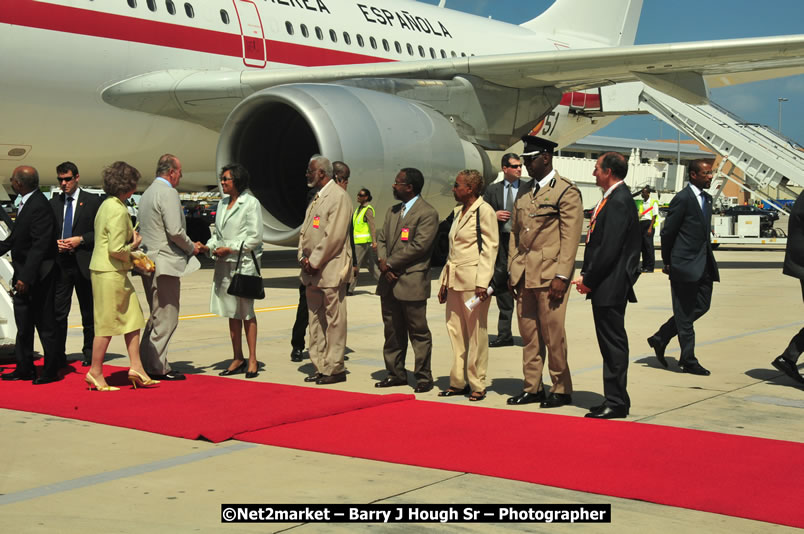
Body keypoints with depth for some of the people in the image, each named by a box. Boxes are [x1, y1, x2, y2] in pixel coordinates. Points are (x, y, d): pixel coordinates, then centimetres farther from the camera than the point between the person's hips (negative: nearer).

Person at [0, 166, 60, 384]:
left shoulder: (39, 207, -21)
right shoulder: (25, 203, 9)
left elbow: (39, 246, -24)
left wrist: (26, 277, -25)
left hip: (37, 276, -10)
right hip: (24, 275, 10)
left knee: (45, 324, 0)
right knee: (23, 325, 16)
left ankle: (51, 371, 10)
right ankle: (25, 368, 26)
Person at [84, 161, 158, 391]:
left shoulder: (108, 205, 13)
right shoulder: (118, 211, -18)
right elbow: (116, 249, -22)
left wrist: (131, 241, 11)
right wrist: (133, 246, -4)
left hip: (114, 272, 10)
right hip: (110, 273, -10)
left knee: (133, 317, 11)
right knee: (107, 323, -1)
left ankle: (136, 367, 12)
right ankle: (95, 372, 9)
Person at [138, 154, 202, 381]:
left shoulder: (147, 193, 17)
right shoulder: (168, 193, -12)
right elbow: (175, 231, -20)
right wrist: (191, 247, -2)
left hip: (149, 262, 10)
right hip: (165, 262, -10)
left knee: (157, 315, 17)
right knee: (166, 317, -4)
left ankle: (147, 362, 20)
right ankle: (158, 367, -1)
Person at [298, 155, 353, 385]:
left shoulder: (338, 196, -11)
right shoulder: (316, 197, 17)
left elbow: (334, 236, -18)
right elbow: (305, 230, 19)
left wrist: (314, 262, -15)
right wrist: (303, 258, 4)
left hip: (330, 270, -9)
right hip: (312, 269, 9)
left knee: (334, 321, -3)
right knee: (316, 320, 12)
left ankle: (335, 369, 3)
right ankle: (320, 367, 20)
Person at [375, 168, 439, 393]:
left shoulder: (427, 213, -9)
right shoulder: (392, 211, 17)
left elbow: (418, 246, -17)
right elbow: (382, 240, 15)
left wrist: (391, 263, -14)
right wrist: (382, 263, -4)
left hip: (412, 283, -8)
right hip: (389, 282, 8)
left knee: (418, 332, 0)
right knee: (393, 331, 13)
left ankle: (423, 377, 8)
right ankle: (396, 373, 23)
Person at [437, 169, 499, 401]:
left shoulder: (484, 211, -8)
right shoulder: (458, 212, 17)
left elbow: (490, 248, -12)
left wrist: (482, 282, -18)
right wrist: (444, 280, 18)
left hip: (473, 280, -8)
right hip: (455, 280, 8)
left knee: (476, 333, -2)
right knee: (455, 331, 9)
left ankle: (477, 385, 5)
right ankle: (458, 381, 17)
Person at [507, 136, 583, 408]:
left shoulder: (566, 191, -6)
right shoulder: (524, 192, 16)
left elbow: (571, 237, -11)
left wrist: (561, 276, -16)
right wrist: (513, 270, 12)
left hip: (549, 275, -7)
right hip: (524, 275, 7)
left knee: (553, 335, -2)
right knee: (529, 335, 9)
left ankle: (561, 389, 9)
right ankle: (532, 387, 17)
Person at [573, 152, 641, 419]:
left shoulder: (619, 201, -16)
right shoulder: (613, 198, 15)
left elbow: (610, 248, -21)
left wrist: (589, 280, -14)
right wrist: (586, 275, 9)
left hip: (611, 287, -10)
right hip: (604, 286, 10)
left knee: (613, 344, -4)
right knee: (611, 343, 14)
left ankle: (616, 402, 3)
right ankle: (614, 399, 21)